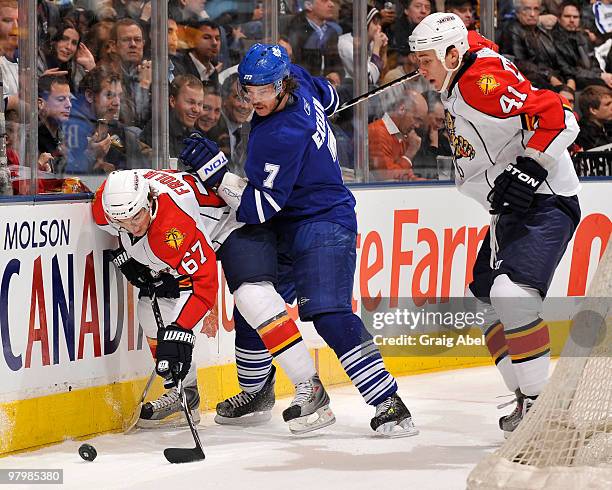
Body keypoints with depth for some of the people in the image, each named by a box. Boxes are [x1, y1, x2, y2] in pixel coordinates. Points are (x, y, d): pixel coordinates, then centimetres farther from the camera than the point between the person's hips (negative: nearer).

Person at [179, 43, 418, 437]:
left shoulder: (283, 136, -27)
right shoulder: (298, 81, -2)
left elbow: (259, 208, -25)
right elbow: (329, 98, 23)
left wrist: (216, 171, -26)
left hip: (323, 226, -11)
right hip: (289, 230, 11)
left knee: (329, 314, -24)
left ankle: (389, 405, -28)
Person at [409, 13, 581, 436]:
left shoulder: (484, 82, -20)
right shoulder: (457, 85, 10)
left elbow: (558, 116, -26)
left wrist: (529, 170, -28)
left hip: (546, 204, -11)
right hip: (513, 209, 11)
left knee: (511, 294, -25)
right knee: (484, 302, 11)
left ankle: (539, 400, -19)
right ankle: (531, 402, 12)